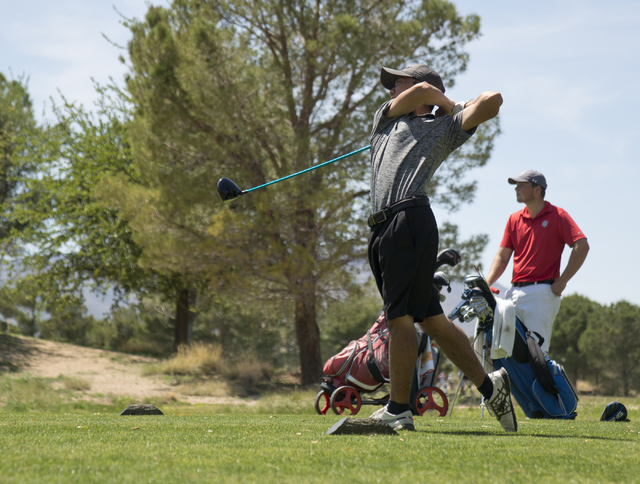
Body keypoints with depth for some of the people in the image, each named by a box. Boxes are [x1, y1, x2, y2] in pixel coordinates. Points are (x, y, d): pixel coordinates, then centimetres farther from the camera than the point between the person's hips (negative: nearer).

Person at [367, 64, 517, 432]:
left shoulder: (444, 128, 16)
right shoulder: (385, 119, 30)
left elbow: (492, 101, 7)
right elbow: (425, 90, 15)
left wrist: (457, 109, 22)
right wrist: (448, 104, 30)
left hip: (411, 219, -6)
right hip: (384, 228, 6)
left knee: (400, 315, -11)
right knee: (430, 317, 5)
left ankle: (398, 410, -9)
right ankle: (488, 384, 13)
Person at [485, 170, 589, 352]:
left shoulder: (557, 216, 1)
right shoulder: (514, 219, 17)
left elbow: (582, 246, -8)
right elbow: (502, 257, 13)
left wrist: (562, 282, -10)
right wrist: (485, 284, -2)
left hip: (542, 293, -5)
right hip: (515, 292, 5)